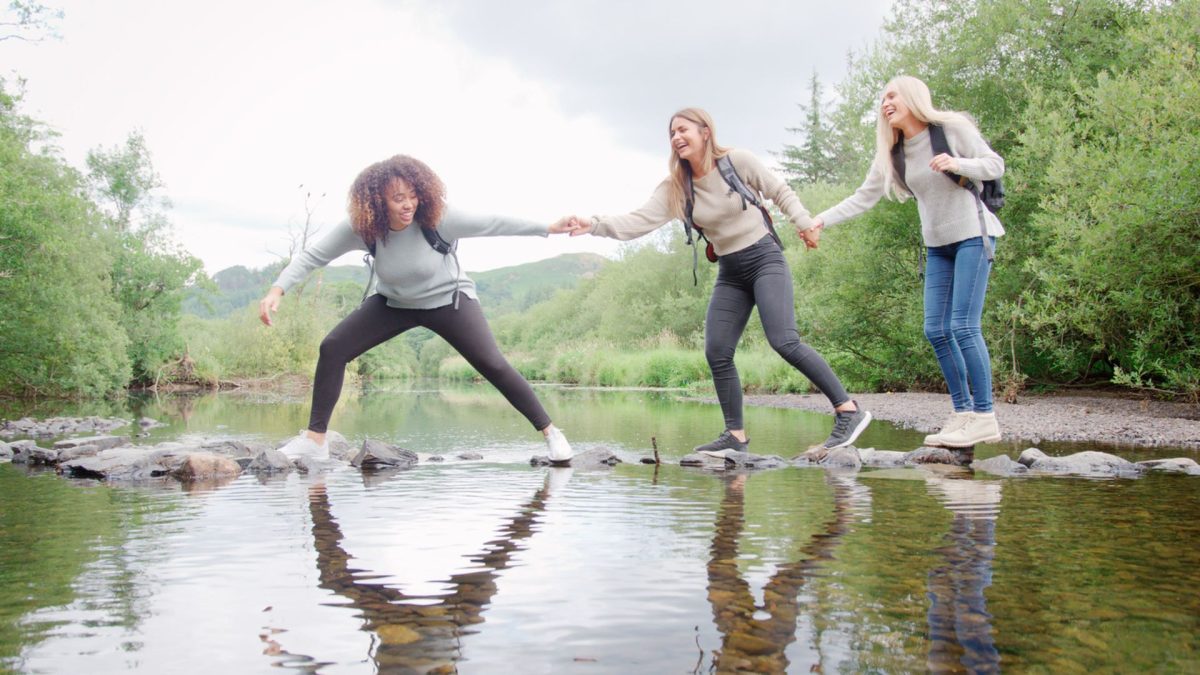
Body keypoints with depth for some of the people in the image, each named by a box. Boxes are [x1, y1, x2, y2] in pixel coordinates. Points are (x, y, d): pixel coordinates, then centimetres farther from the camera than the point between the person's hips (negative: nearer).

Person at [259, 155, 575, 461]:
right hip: (393, 303, 3)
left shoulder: (437, 219, -30)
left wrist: (549, 228, -27)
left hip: (448, 300, -3)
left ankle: (549, 431, -3)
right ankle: (315, 438, 2)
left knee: (492, 364, -18)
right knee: (333, 348, -10)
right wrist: (277, 290, -32)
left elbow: (492, 224, -25)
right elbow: (312, 256, -18)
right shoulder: (360, 228, -23)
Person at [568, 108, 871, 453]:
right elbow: (639, 221, -11)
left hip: (764, 258, -5)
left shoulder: (737, 161, -9)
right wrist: (595, 225, -25)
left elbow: (780, 192, 1)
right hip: (730, 272, 6)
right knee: (717, 353, -2)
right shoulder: (674, 188, 0)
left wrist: (804, 222, -13)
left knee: (784, 341, -21)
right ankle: (736, 435, 9)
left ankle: (848, 411, -12)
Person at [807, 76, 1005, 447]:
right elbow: (864, 196, 6)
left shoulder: (952, 127, -7)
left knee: (964, 325, -14)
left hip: (972, 233, -6)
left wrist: (957, 163, -24)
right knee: (936, 329, 0)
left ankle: (984, 417, -9)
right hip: (938, 244, 6)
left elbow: (995, 165, -4)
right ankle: (963, 413, 7)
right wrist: (820, 221, -5)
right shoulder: (892, 153, 8)